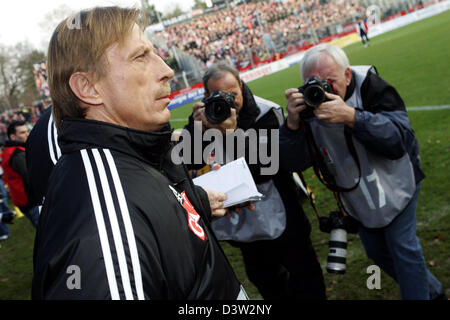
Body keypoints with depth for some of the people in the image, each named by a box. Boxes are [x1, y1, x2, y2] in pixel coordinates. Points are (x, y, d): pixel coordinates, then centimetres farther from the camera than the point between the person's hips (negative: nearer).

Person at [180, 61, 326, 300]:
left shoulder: (266, 113, -18)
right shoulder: (204, 115, -6)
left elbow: (265, 169, -26)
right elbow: (189, 162, -11)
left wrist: (233, 134, -35)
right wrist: (196, 128, -26)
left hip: (280, 216, -4)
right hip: (243, 221, 4)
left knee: (304, 276, 11)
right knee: (264, 279, 24)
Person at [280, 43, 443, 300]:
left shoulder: (371, 87, -27)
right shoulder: (308, 105, -19)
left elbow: (399, 139, -37)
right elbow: (294, 163, -23)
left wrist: (351, 116, -49)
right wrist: (293, 123, -41)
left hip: (394, 180, -4)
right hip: (358, 193, 5)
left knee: (402, 246, -7)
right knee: (377, 251, 17)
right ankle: (431, 289, 43)